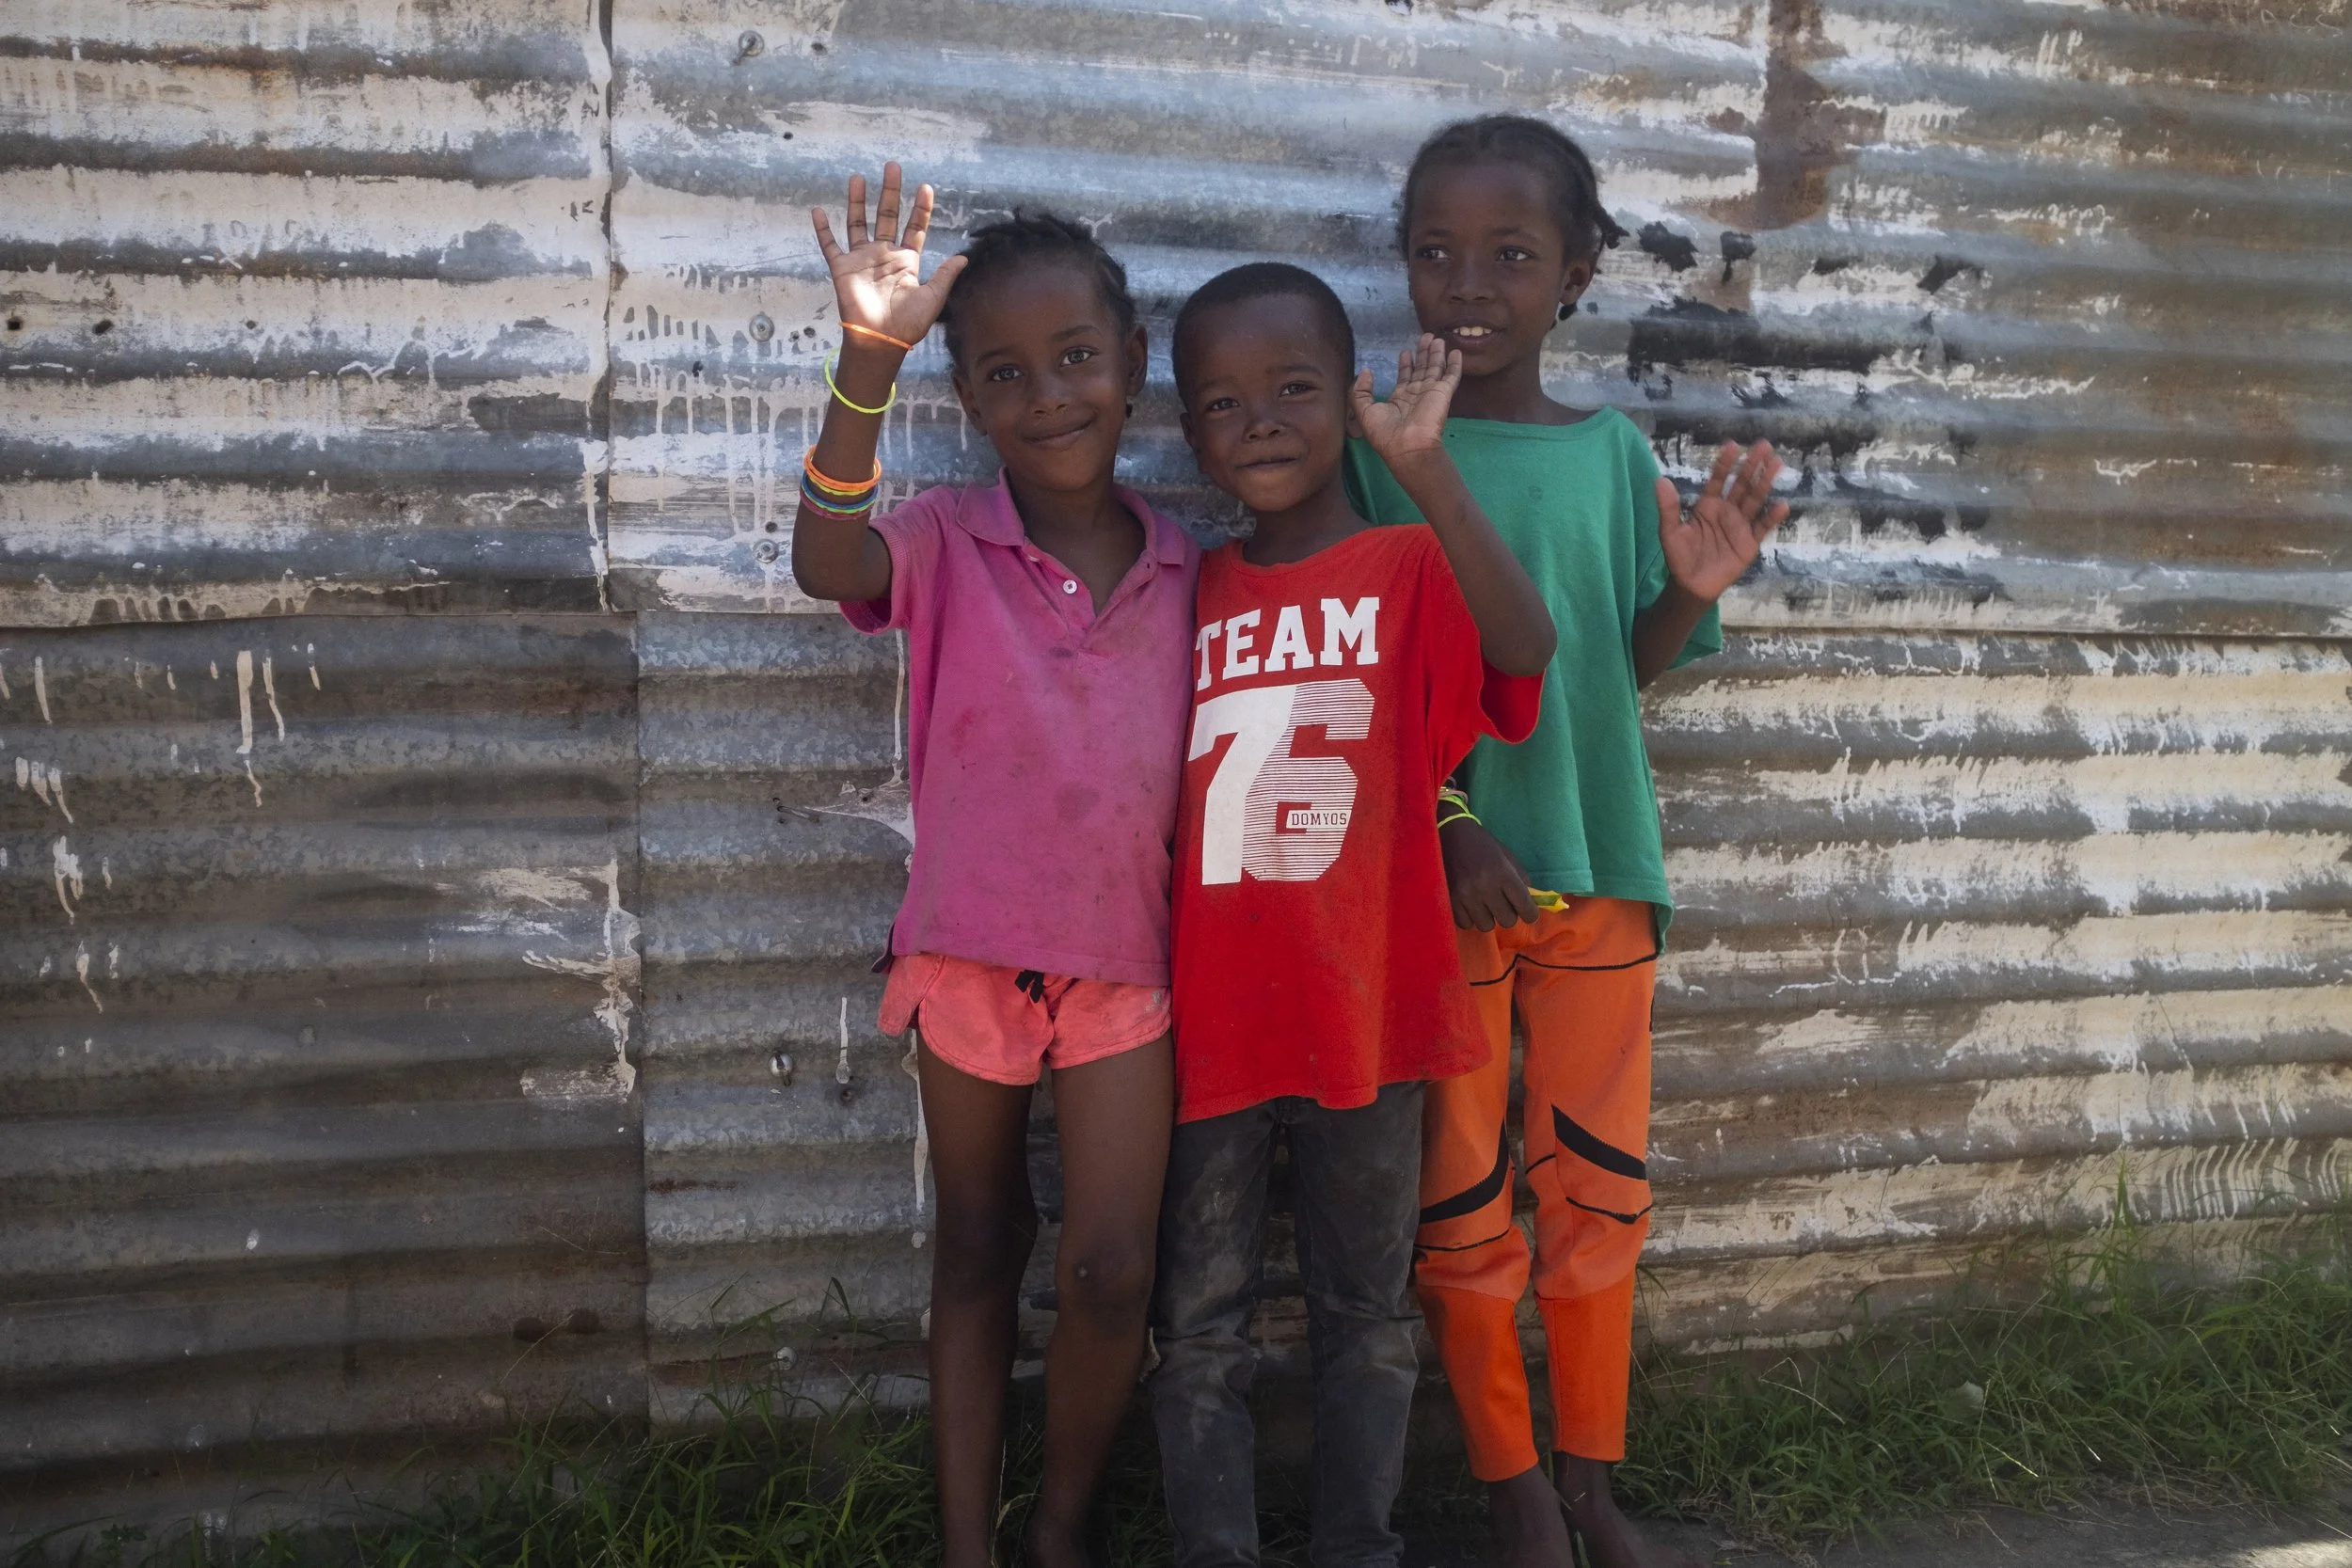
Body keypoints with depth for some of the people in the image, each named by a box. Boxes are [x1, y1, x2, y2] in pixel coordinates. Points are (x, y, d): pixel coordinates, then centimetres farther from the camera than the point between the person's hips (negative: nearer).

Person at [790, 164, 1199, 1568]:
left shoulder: (1183, 568, 0)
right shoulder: (947, 543, -8)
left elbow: (1208, 759, 8)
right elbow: (829, 565, -31)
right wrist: (869, 363, -42)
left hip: (1126, 954, 1)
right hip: (971, 949, -1)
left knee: (1113, 1271, -1)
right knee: (977, 1256, 14)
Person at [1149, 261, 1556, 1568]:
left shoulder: (1410, 573, -5)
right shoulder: (1187, 599, 5)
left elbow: (1526, 645, -27)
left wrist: (1426, 468, -33)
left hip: (1367, 1015, -2)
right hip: (1211, 1022, 3)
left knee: (1369, 1311, 15)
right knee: (1202, 1323, 11)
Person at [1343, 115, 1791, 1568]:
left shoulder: (1614, 450, 4)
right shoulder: (1377, 449, -5)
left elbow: (1627, 665, 9)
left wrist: (1693, 592, -10)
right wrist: (1440, 825, -15)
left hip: (1598, 860, 3)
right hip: (1441, 868, -3)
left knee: (1603, 1183, 13)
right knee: (1465, 1199, 8)